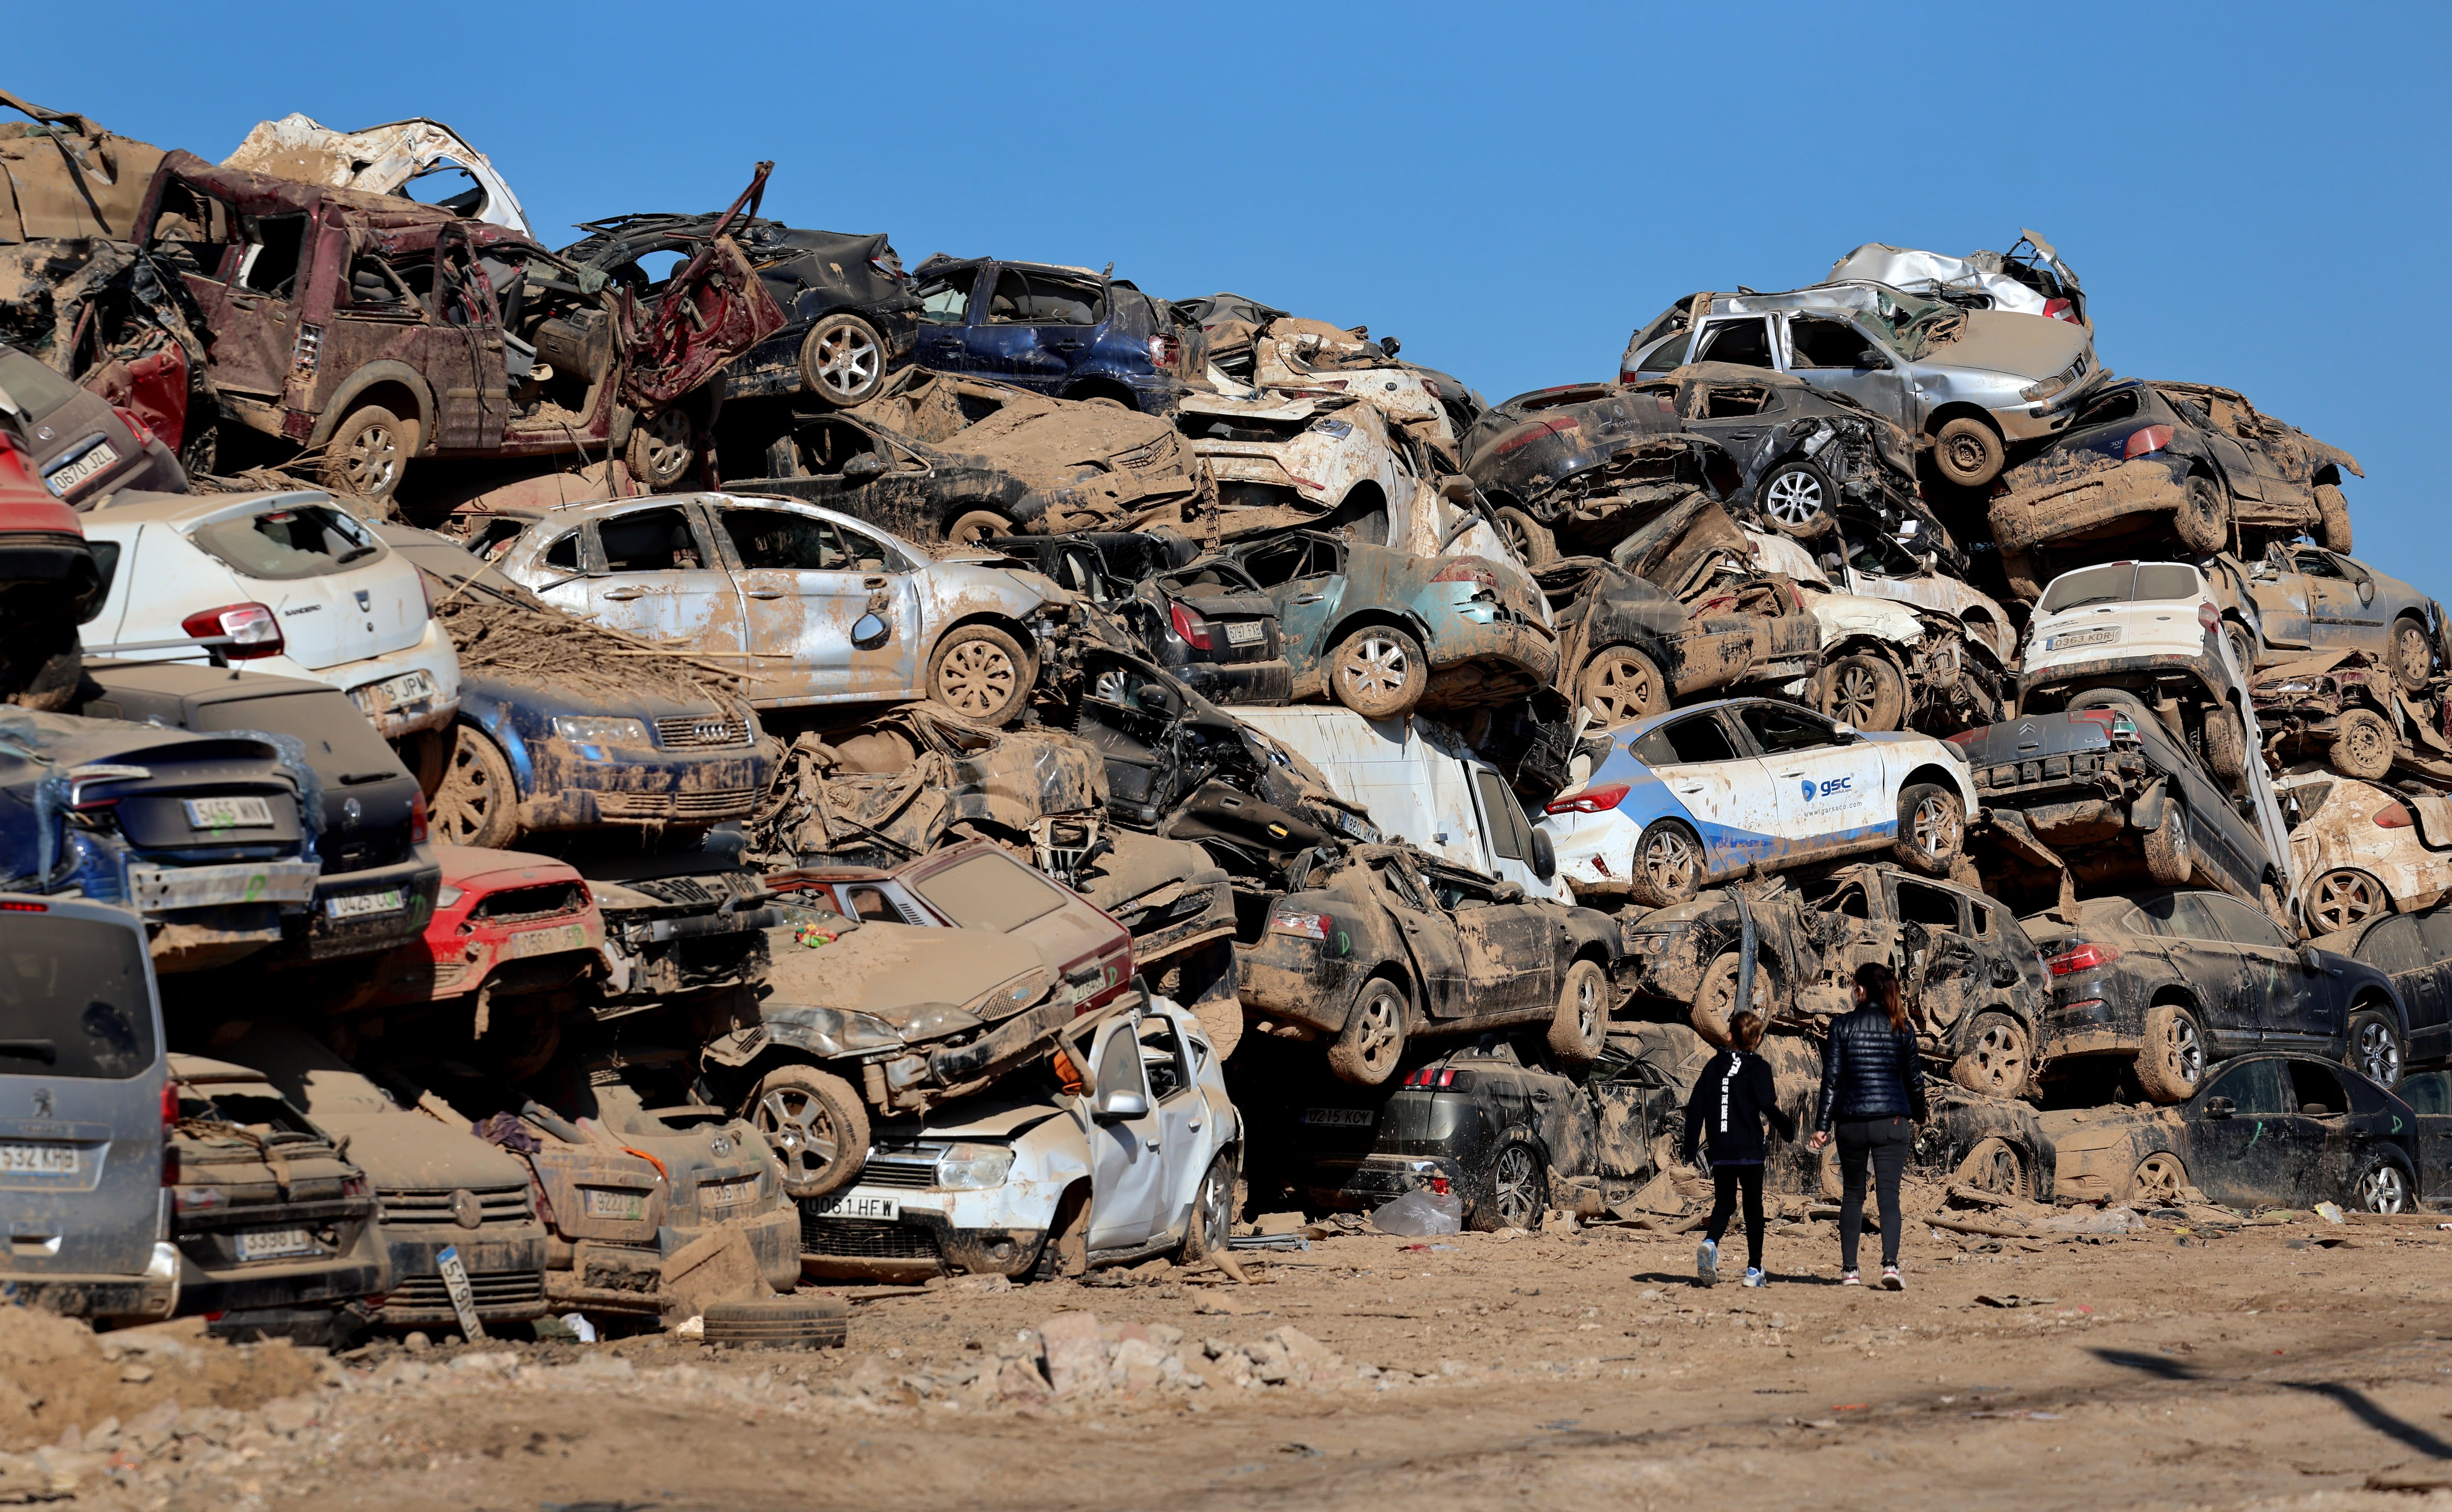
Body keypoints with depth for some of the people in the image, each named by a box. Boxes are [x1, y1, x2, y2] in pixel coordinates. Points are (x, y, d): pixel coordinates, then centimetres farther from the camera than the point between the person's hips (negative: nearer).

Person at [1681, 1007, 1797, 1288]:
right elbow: (1768, 1107, -12)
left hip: (1720, 1151, 3)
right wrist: (1789, 1129, 5)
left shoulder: (1714, 1065, 7)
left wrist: (1690, 1149, 10)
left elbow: (1695, 1107, 6)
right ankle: (1754, 1270, 8)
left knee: (1723, 1204, 11)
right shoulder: (1759, 1068, -3)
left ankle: (1709, 1244, -19)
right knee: (1753, 1207, 8)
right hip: (1750, 1150, -3)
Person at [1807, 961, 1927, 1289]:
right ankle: (1890, 1264, -21)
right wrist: (1918, 1115, 26)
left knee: (1852, 1194, 12)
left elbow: (1831, 1078, -3)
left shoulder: (1844, 1025, -1)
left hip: (1852, 1121, 0)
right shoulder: (1901, 1028, 4)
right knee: (1889, 1194, -4)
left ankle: (1849, 1270, 10)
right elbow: (1913, 1078, 9)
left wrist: (1821, 1125, -1)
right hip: (1892, 1120, 0)